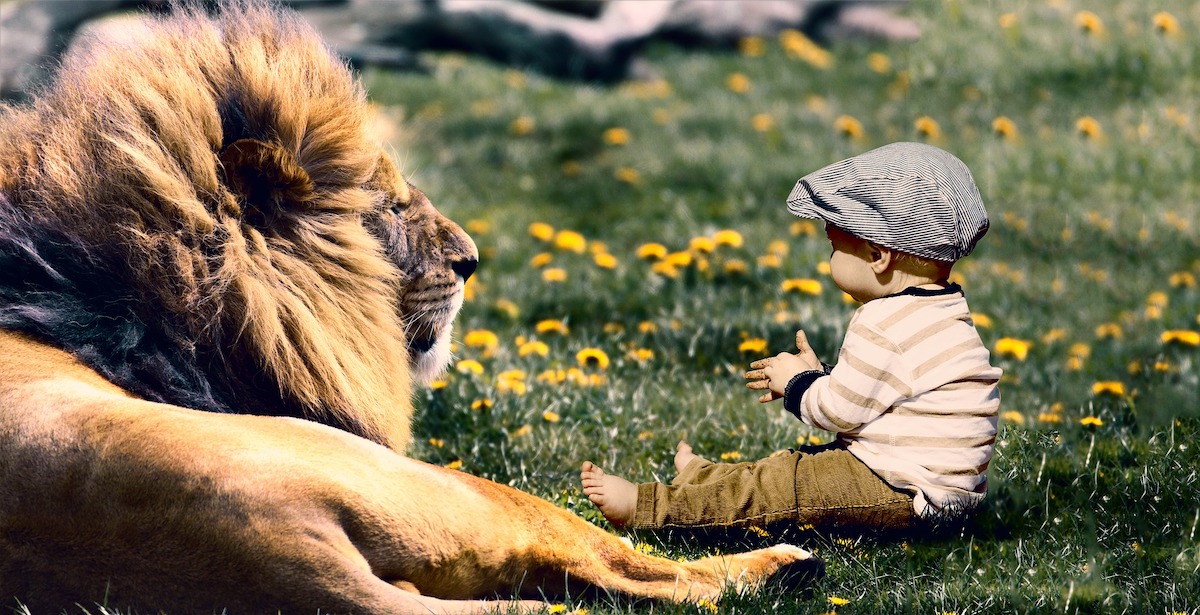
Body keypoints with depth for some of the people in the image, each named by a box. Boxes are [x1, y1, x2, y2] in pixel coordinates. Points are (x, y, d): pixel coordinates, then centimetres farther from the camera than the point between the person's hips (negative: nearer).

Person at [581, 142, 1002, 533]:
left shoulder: (884, 326, -20)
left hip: (907, 494, -10)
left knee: (780, 485, -7)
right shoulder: (941, 310, 13)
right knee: (801, 465, 21)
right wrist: (817, 377, 18)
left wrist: (797, 383, 3)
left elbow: (838, 411, -15)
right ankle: (704, 479, 37)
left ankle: (642, 507, -6)